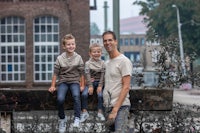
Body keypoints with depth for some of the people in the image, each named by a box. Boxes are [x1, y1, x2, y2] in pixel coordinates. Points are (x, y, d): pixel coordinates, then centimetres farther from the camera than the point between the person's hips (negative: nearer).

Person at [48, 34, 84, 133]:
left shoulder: (78, 58, 0)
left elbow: (81, 73, 4)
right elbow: (56, 73, 3)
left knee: (76, 96, -32)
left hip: (74, 81, 0)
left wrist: (82, 85, 0)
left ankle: (77, 118, -29)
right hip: (63, 81, 0)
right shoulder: (60, 58, -2)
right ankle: (62, 119, -2)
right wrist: (53, 86, 1)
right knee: (60, 98, -25)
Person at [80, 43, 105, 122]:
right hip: (90, 82, 0)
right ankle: (84, 112, -13)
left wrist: (100, 86, -12)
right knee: (84, 94, -22)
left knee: (100, 95, -23)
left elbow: (102, 75, -3)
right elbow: (87, 75, -7)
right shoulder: (88, 63, -2)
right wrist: (90, 86, -16)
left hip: (99, 83, 0)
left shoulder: (102, 63, 1)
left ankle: (100, 113, -12)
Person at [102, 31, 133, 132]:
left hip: (120, 106, -8)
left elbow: (126, 87, -14)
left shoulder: (124, 61, -8)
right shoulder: (107, 63, 18)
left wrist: (115, 109, -19)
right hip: (109, 106, 8)